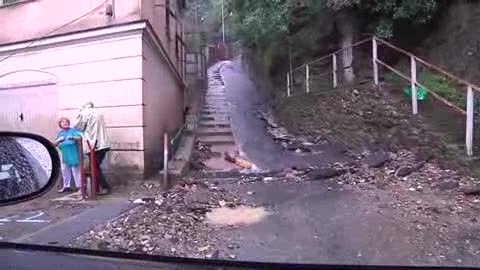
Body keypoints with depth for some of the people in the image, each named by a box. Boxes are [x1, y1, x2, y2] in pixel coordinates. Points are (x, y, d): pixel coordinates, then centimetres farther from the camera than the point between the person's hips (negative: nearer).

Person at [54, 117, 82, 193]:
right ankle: (66, 186, 23)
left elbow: (80, 138, -12)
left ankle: (79, 186, 2)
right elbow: (55, 144, 6)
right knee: (65, 171, 12)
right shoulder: (60, 133, 12)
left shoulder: (73, 130, -2)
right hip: (64, 156, 5)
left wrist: (73, 138, -31)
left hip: (73, 155, -5)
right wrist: (59, 140, -16)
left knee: (76, 171, -4)